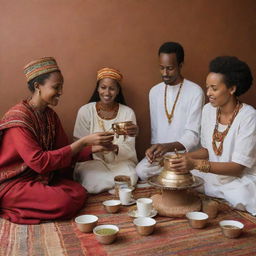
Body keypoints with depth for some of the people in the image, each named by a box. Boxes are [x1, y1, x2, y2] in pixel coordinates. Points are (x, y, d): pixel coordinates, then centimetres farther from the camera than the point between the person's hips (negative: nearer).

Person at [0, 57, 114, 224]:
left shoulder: (50, 115, 5)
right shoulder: (18, 118, -20)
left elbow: (64, 152, 5)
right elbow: (39, 162, -25)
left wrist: (95, 148, -13)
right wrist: (84, 142, -26)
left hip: (41, 178, 8)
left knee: (80, 193, -11)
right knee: (64, 202, -25)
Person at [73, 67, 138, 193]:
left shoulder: (128, 112, 0)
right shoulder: (85, 111, -2)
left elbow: (129, 149, -3)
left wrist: (115, 148, -26)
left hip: (121, 162, 1)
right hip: (92, 160, -1)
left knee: (130, 178, -30)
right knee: (94, 184, -32)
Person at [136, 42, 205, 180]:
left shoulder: (195, 92, -10)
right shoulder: (154, 91, 9)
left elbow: (193, 135, -14)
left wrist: (168, 147, -30)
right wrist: (154, 149, -4)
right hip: (160, 153, 5)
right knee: (140, 171, -25)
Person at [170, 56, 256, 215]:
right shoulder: (208, 110, -1)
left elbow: (238, 167, -20)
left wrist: (196, 164, -31)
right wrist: (187, 157, -12)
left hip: (241, 182, -5)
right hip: (212, 178, 5)